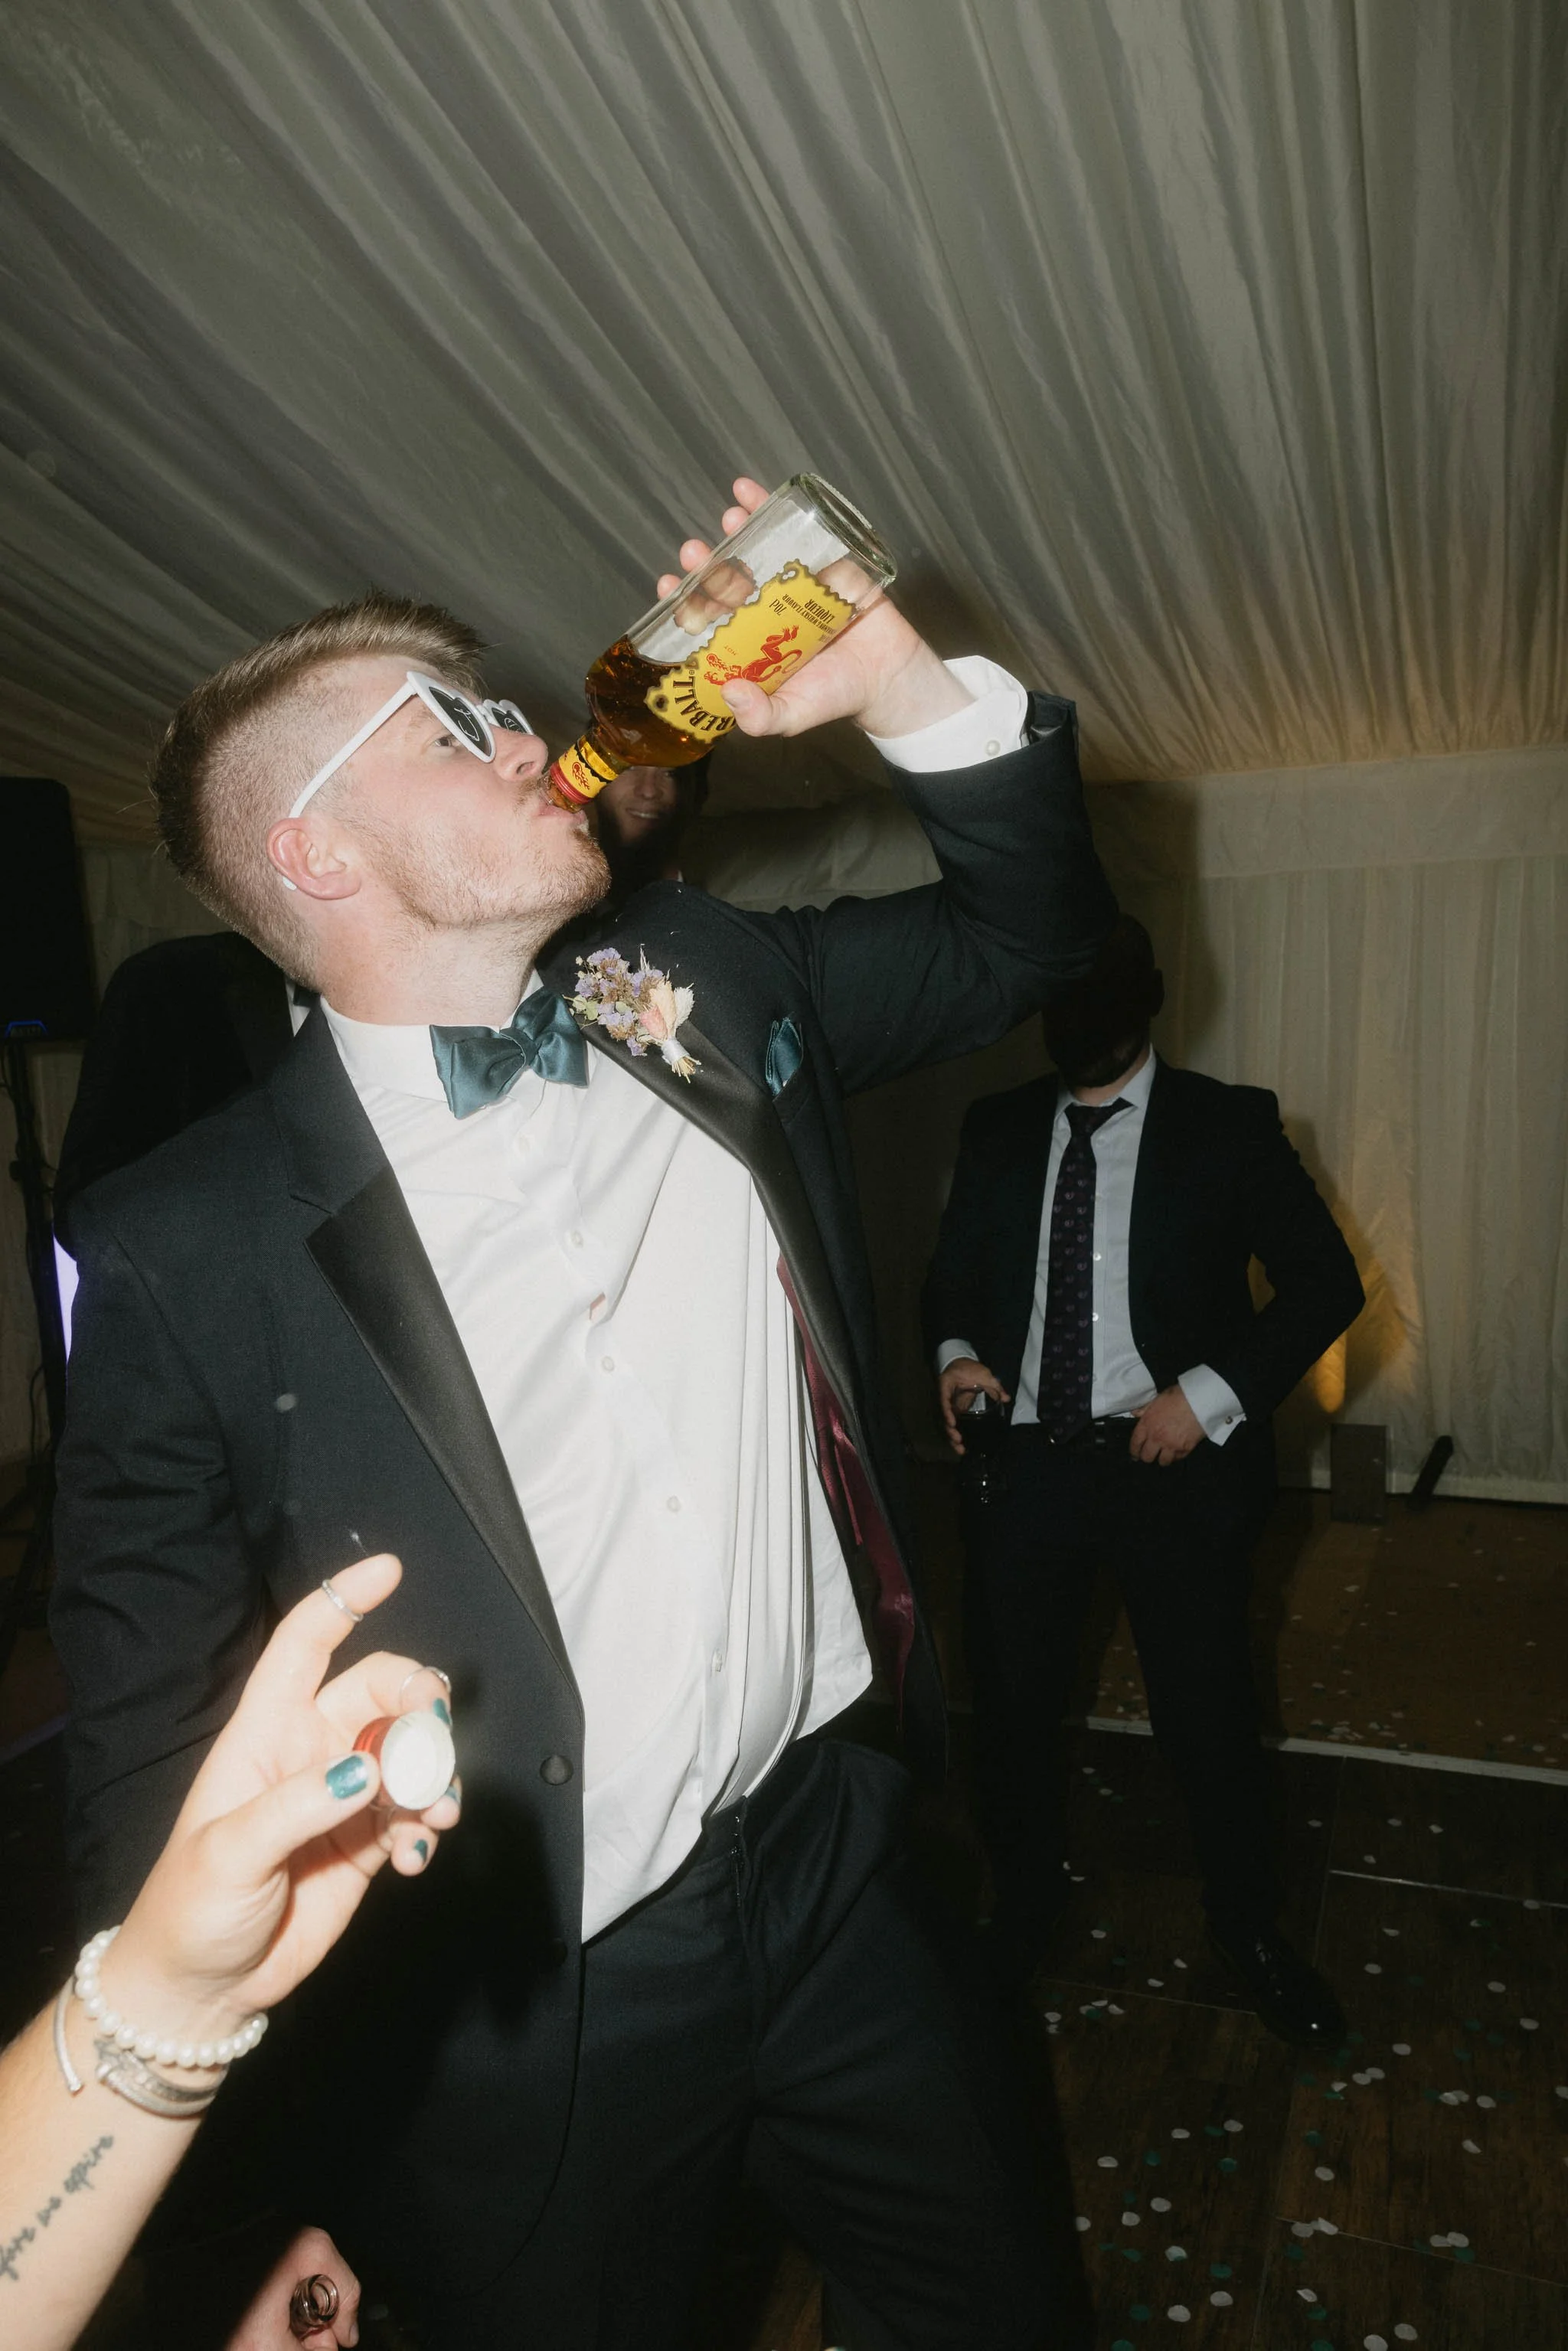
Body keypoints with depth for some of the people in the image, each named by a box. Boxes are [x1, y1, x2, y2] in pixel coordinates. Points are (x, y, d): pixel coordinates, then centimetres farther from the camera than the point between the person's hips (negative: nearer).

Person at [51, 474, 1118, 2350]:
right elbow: (152, 1762, -8)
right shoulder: (184, 1252, -15)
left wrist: (898, 680, -9)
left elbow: (1028, 931, 8)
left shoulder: (707, 996, -2)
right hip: (531, 2012, -4)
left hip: (833, 1867, 5)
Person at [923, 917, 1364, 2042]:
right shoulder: (997, 1128, 7)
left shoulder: (1229, 1124, -2)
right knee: (1012, 1704, 14)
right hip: (1022, 1464, 3)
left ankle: (1251, 1927, 34)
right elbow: (952, 1274, 14)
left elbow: (1326, 1282, -3)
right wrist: (955, 1353, -8)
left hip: (1174, 1462, -2)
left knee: (1209, 1714, 8)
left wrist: (1209, 1394, -14)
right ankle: (1025, 1906, 39)